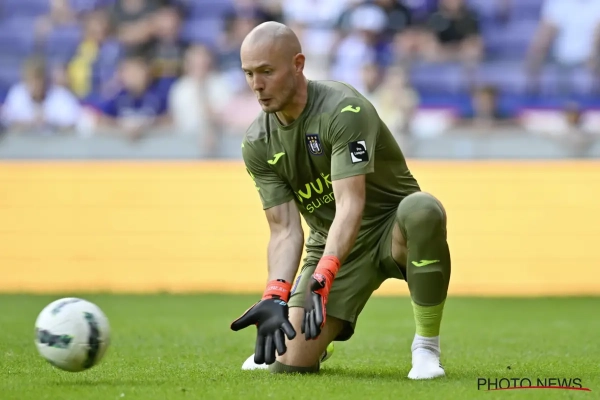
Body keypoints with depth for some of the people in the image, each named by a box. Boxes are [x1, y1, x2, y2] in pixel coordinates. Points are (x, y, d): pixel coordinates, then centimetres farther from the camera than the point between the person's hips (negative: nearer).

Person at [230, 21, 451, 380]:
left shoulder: (343, 109, -25)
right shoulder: (258, 144, -6)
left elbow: (350, 206, -34)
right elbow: (285, 230, -10)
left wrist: (322, 278, -47)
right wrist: (276, 296, -28)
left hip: (393, 230, -4)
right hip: (330, 243, 4)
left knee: (422, 209, -41)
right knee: (291, 362, -13)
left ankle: (427, 348, -23)